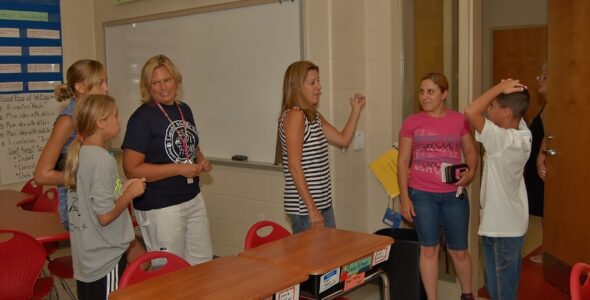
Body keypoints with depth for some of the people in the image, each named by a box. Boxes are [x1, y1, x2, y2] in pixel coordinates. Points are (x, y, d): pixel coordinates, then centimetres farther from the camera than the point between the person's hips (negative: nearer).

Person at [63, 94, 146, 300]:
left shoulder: (77, 154, 5)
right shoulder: (102, 159, -21)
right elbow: (105, 216, -22)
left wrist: (121, 190, 9)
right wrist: (130, 192, -9)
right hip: (106, 260, -8)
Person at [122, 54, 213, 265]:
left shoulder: (184, 110, 8)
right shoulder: (142, 117, -13)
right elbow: (131, 170, -19)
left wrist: (202, 161, 2)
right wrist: (179, 169, -21)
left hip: (193, 199, 7)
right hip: (160, 208, -7)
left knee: (203, 263, 16)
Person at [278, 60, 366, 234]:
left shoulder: (314, 116, 13)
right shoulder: (294, 115, -15)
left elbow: (343, 140, 21)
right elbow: (294, 166, -19)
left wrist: (356, 110, 15)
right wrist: (311, 209, -20)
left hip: (324, 203, 9)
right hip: (304, 207, -9)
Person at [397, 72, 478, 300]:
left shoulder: (459, 120, 0)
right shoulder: (412, 122, -2)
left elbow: (471, 153, 10)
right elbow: (403, 162, 0)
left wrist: (470, 172, -11)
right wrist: (404, 198, -4)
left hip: (454, 195, 1)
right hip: (421, 195, -1)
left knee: (458, 251, 10)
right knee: (429, 249, 8)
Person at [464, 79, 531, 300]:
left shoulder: (504, 140, -28)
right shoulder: (522, 132, -3)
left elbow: (471, 112, -37)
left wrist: (500, 87, -26)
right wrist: (502, 90, -7)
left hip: (500, 227, -9)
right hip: (513, 223, 9)